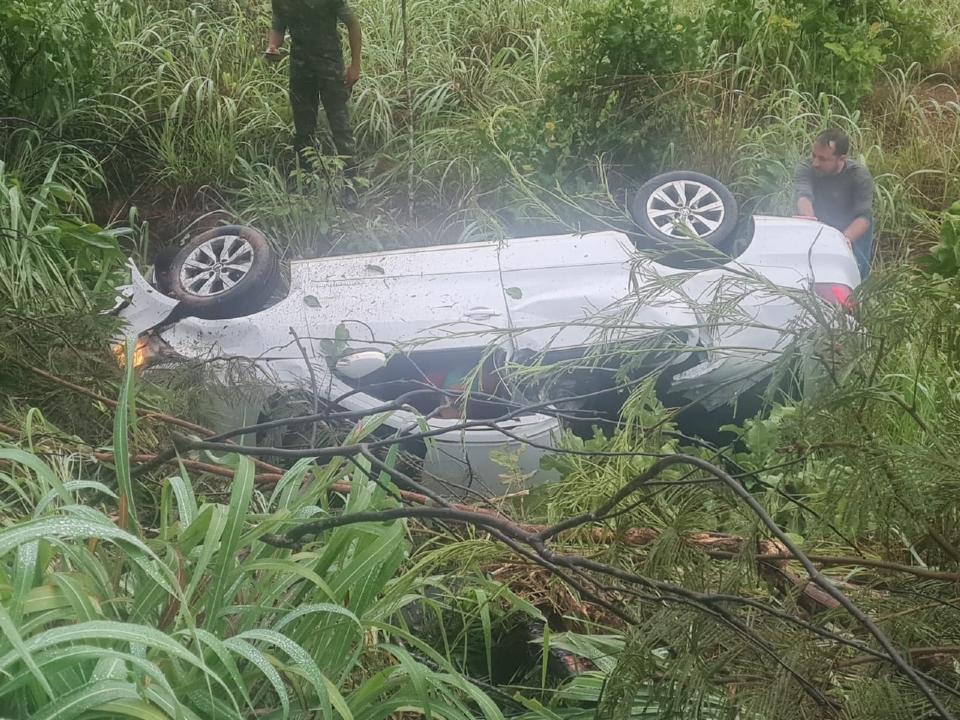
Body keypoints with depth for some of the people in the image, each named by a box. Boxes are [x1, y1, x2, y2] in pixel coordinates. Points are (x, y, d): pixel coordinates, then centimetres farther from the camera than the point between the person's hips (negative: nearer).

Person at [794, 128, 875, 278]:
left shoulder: (860, 176, -18)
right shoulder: (806, 168, -17)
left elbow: (864, 217, -26)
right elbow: (803, 197, -36)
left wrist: (846, 238, -47)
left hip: (851, 231, -1)